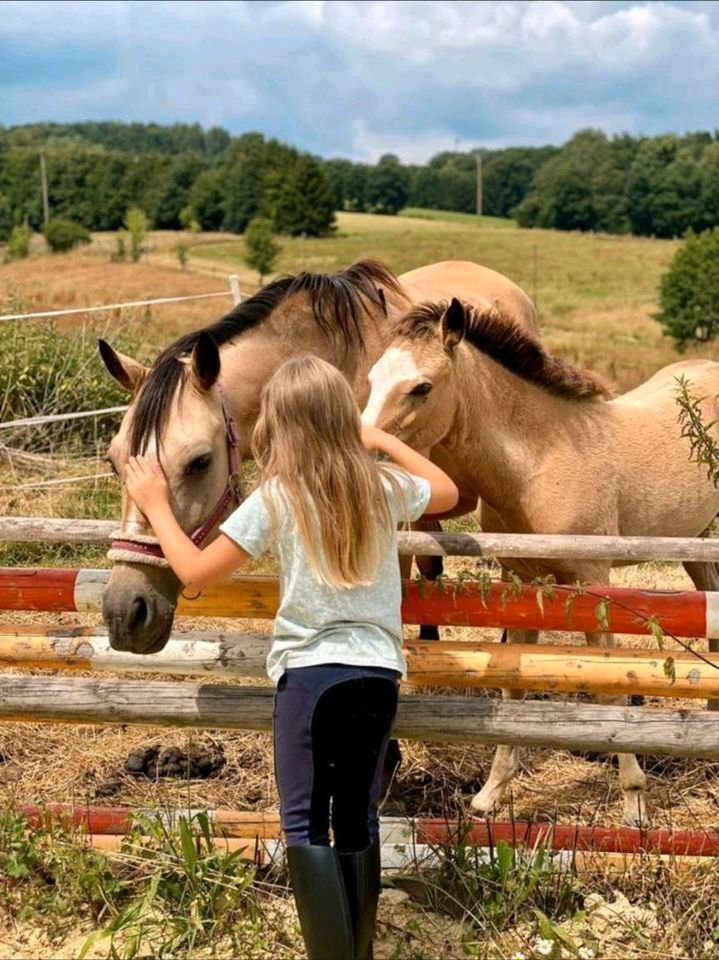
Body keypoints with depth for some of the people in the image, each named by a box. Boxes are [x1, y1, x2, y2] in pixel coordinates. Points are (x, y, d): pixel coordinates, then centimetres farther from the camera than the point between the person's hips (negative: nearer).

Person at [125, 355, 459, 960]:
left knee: (305, 827, 1)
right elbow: (448, 492, 24)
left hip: (309, 671, -4)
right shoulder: (383, 486, 2)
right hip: (380, 672, 5)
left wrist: (155, 506, 9)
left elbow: (196, 573, -4)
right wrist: (384, 440, 29)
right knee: (359, 822, 14)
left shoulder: (276, 499, -9)